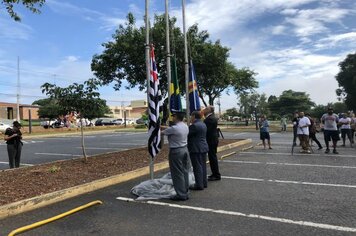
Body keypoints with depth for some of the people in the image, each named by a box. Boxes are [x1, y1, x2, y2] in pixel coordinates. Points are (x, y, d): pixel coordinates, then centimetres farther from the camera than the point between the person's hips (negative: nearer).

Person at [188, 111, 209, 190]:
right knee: (203, 165, 15)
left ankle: (199, 185, 1)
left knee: (197, 167, -4)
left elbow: (187, 135, -16)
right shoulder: (203, 124, 13)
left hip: (196, 149, -9)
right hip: (204, 148, 10)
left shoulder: (194, 126, -18)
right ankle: (204, 183, 23)